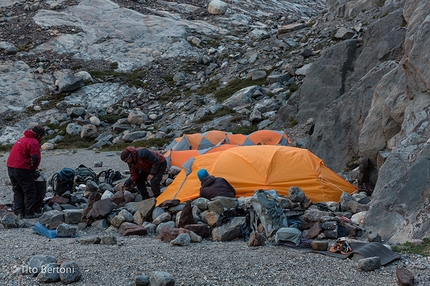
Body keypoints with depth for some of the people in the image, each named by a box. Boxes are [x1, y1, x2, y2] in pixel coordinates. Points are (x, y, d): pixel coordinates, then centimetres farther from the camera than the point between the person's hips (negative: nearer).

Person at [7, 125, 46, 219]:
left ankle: (19, 212, 14)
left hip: (10, 167, 9)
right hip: (21, 169, -9)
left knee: (17, 190, 15)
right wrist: (33, 170, 1)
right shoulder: (34, 142, -8)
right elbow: (35, 158, -17)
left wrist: (32, 169, 20)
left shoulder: (22, 139, 22)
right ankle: (30, 212, 3)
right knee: (30, 190, 1)